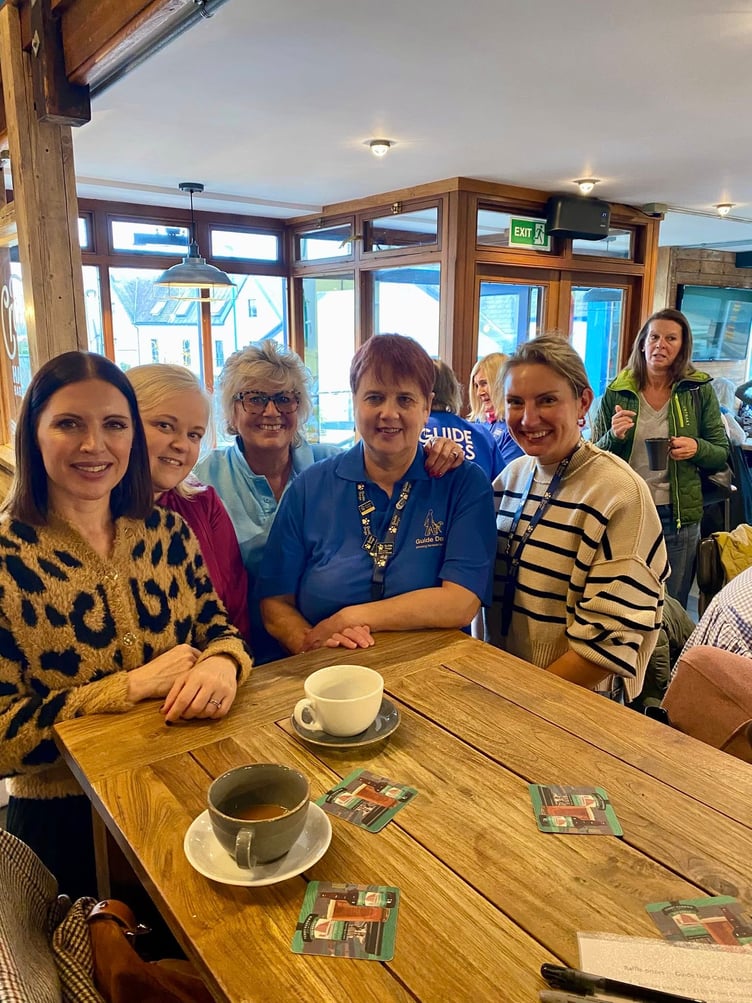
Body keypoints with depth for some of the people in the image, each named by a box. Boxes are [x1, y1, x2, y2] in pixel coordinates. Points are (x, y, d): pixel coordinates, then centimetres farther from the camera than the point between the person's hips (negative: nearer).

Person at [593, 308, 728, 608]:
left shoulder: (699, 391, 0)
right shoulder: (617, 392, 0)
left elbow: (721, 453, 5)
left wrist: (697, 448, -16)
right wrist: (614, 436, -16)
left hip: (678, 515, 0)